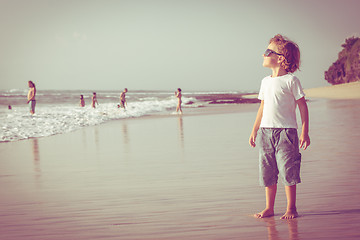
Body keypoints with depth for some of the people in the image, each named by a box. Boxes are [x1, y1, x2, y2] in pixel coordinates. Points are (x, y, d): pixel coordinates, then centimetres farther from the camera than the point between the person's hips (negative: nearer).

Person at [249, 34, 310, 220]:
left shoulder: (291, 80, -5)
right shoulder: (265, 81, 13)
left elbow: (303, 107, -4)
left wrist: (305, 132, -9)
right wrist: (254, 131, 19)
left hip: (286, 131, -6)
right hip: (266, 131, 6)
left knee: (287, 171, -3)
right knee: (267, 172, 8)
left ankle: (291, 208, 8)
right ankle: (269, 208, 18)